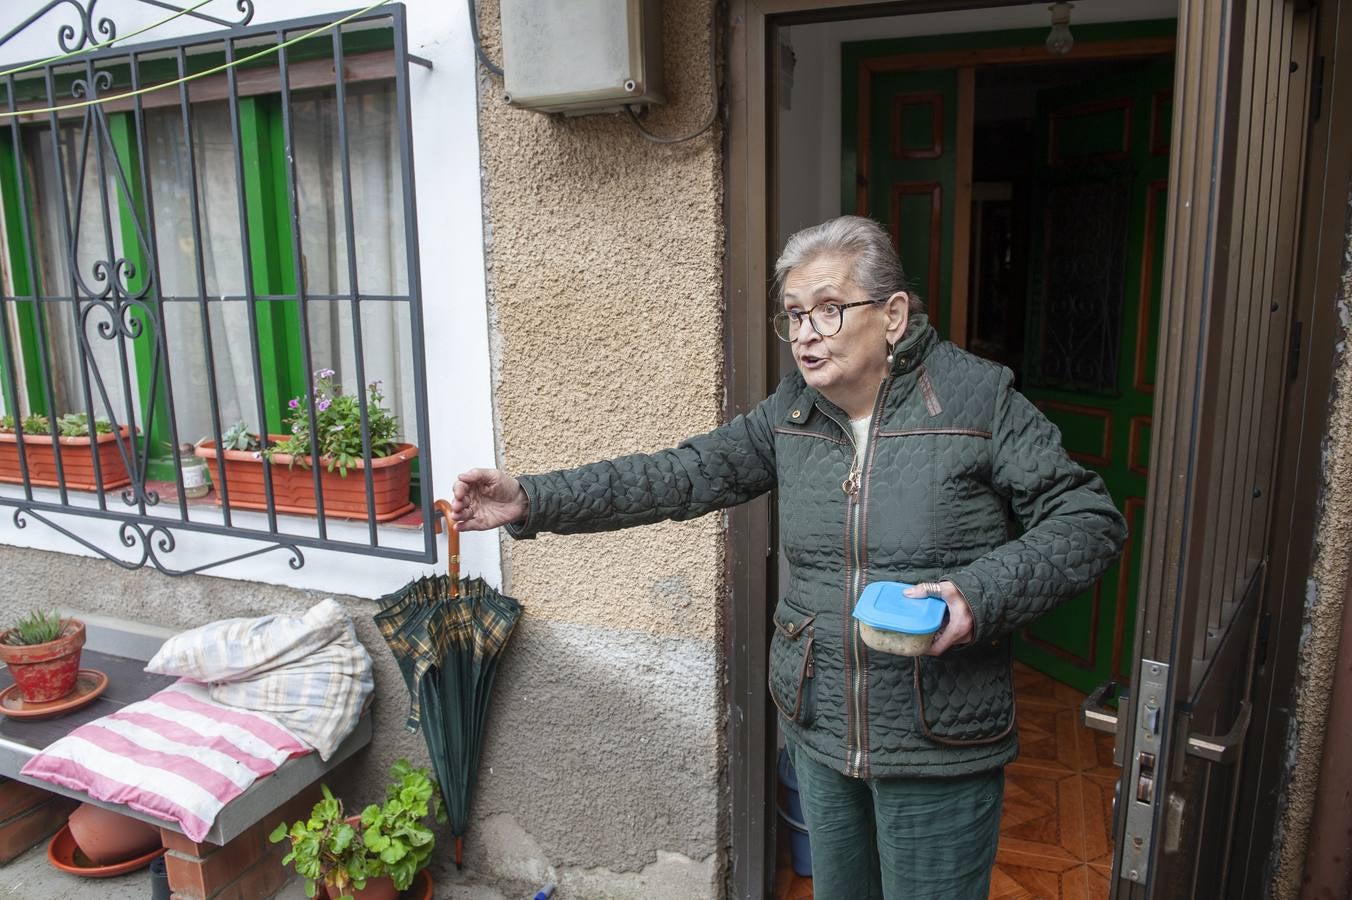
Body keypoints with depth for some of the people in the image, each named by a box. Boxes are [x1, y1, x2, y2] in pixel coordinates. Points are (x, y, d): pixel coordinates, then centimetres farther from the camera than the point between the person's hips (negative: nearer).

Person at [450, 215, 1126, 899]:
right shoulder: (790, 413, 0)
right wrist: (533, 501, -11)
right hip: (819, 733, 4)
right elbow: (682, 475, -3)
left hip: (939, 749, -4)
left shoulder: (980, 399, -13)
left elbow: (1090, 520, -10)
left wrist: (980, 593, -26)